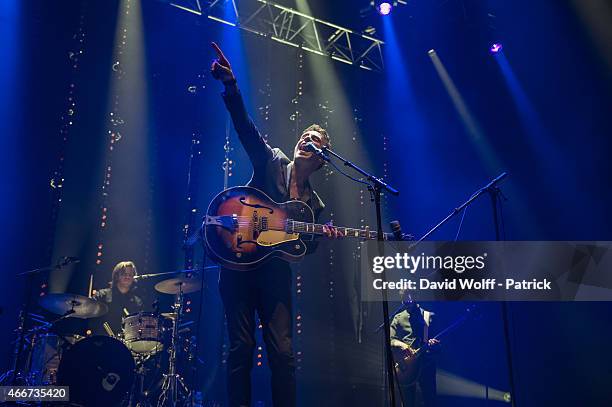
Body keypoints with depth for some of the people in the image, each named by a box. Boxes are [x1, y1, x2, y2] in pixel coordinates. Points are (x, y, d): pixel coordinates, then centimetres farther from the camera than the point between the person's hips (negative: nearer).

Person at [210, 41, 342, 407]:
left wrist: (323, 238, -9)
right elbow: (245, 125, -8)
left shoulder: (315, 204, 13)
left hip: (275, 269, 2)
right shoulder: (272, 162, 7)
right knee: (242, 347, 0)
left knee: (283, 352, -2)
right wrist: (231, 84, -22)